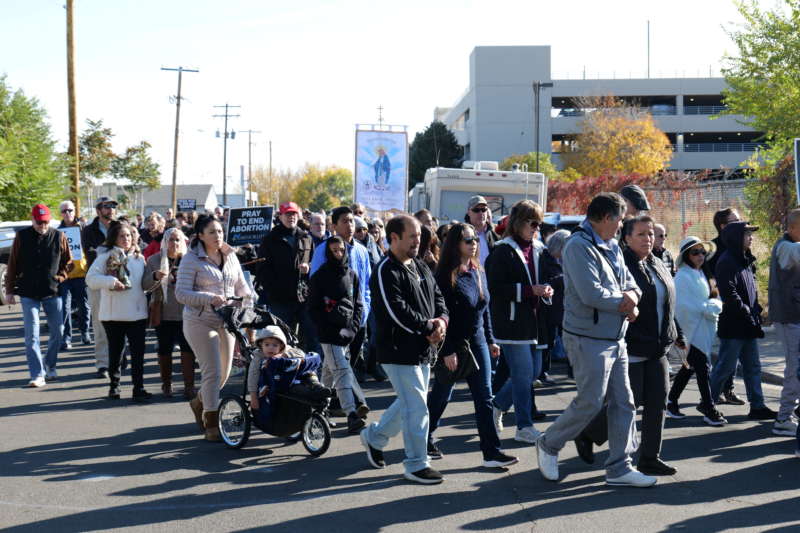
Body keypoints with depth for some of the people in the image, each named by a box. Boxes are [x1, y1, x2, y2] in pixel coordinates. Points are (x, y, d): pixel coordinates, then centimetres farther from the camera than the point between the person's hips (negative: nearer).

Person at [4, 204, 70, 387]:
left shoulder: (59, 237, 0)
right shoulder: (22, 236, -2)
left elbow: (67, 262, 12)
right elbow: (12, 265, 4)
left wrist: (60, 278, -3)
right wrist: (9, 290, 3)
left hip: (52, 292, 2)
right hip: (28, 293, -1)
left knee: (58, 332, 7)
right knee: (31, 335, -6)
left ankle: (49, 366, 27)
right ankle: (37, 375, -5)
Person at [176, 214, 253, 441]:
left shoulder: (230, 256, 11)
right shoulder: (192, 259, -8)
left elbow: (241, 285, 18)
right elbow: (181, 293, -14)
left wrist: (248, 296, -5)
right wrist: (210, 298, -26)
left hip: (226, 321, 6)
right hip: (200, 322, -6)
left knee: (224, 373, 11)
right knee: (213, 372, -11)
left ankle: (199, 402, 40)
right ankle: (211, 424, -1)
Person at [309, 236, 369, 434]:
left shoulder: (351, 275, 12)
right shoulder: (319, 277, -1)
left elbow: (358, 304, 16)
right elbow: (313, 308, -1)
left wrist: (354, 327, 3)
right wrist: (328, 327, -9)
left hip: (347, 333, 5)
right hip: (329, 334, -5)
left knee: (330, 370, 14)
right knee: (342, 371, -14)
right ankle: (351, 415, -21)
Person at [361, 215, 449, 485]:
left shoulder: (420, 266, 13)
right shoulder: (386, 272, -15)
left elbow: (437, 296, 15)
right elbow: (397, 312, -22)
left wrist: (442, 320, -6)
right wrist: (429, 327, -14)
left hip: (423, 350, 9)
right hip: (399, 351, -9)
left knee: (409, 402, 20)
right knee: (417, 407, -6)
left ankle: (374, 436, 39)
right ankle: (416, 464, 6)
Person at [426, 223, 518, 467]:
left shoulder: (478, 273, 7)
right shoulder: (445, 276, -15)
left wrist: (490, 340, 13)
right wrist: (447, 351, -20)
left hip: (477, 342, 6)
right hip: (453, 346, -6)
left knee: (484, 398, 2)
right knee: (441, 395, 9)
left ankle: (491, 452, 3)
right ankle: (425, 440, 29)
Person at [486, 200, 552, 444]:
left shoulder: (538, 249, 11)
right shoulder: (503, 251, -10)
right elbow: (495, 288, -16)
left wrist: (546, 290, 1)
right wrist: (530, 290, -19)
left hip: (533, 321, 7)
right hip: (512, 322, -7)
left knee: (530, 373, 11)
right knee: (523, 373, -5)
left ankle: (498, 406, 31)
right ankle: (524, 427, 5)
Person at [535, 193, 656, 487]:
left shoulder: (612, 247, 13)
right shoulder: (579, 247, -17)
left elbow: (630, 282, 15)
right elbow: (591, 294, -25)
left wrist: (632, 297, -9)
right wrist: (624, 302, -10)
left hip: (616, 339, 9)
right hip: (589, 339, -9)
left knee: (623, 402, 9)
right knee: (590, 402, -5)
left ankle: (619, 467, 17)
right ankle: (549, 445, 17)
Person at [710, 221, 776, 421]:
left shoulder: (745, 261, 16)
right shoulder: (727, 262, -15)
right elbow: (729, 293, -21)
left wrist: (756, 310, 11)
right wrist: (746, 311, -18)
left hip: (748, 324, 10)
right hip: (733, 324, -10)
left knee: (753, 366, 11)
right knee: (726, 367, -2)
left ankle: (757, 406, 16)